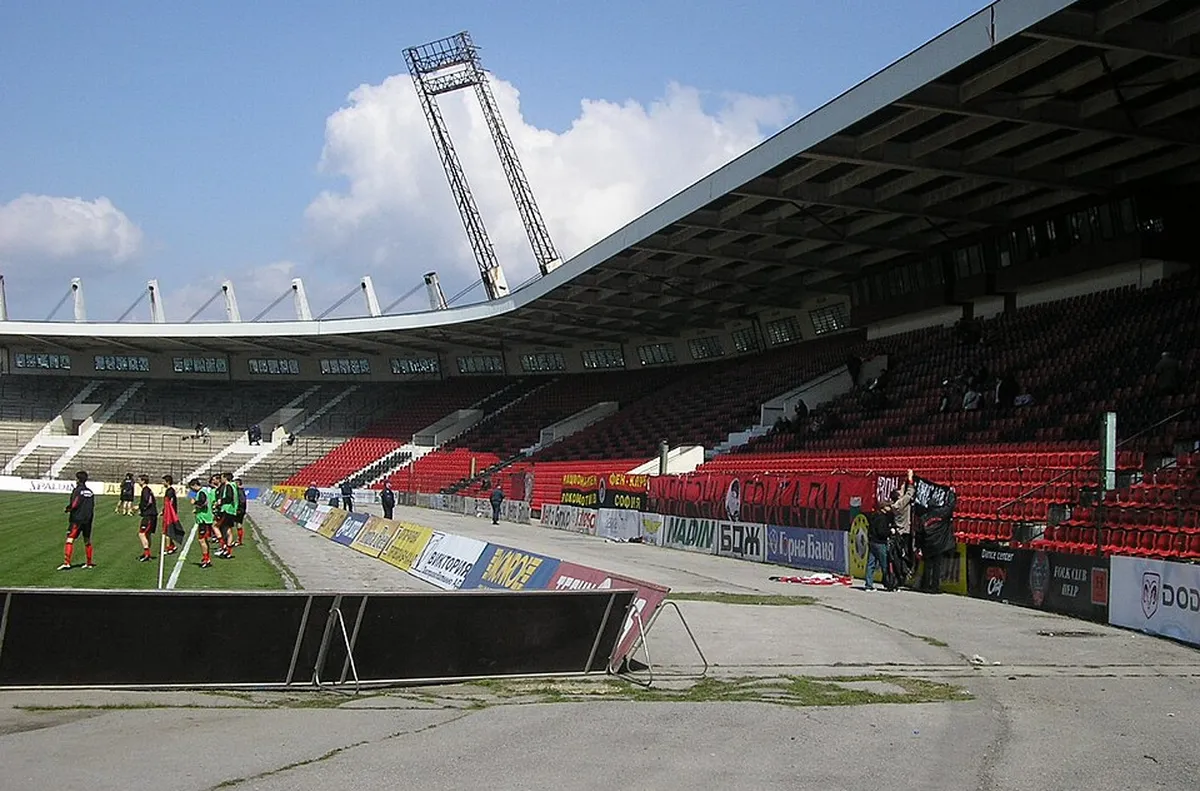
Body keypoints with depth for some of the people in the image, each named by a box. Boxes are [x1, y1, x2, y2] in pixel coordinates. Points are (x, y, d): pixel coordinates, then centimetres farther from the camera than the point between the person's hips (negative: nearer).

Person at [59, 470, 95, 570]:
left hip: (77, 519, -7)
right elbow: (92, 506, 13)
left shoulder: (77, 490, -9)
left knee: (70, 539, -8)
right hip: (88, 519, 7)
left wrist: (67, 509, 2)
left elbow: (74, 505, -15)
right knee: (87, 541, 14)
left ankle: (67, 563, -18)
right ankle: (89, 563, 20)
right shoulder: (90, 492, 10)